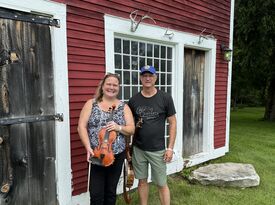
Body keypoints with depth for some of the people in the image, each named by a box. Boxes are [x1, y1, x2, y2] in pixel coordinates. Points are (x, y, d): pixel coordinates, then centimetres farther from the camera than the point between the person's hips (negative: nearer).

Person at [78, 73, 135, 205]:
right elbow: (81, 127, -5)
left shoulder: (123, 107, 3)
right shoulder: (91, 104, 0)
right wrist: (88, 147, -16)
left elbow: (131, 130, 1)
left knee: (111, 192, 16)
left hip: (117, 156, 2)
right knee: (96, 194, 2)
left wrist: (118, 127, -19)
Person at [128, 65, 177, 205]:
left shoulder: (165, 98, -6)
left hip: (158, 150, -2)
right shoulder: (134, 100, 0)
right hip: (138, 149, 2)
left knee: (162, 184, 9)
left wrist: (170, 148, -6)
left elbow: (172, 123, -2)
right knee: (142, 181, 16)